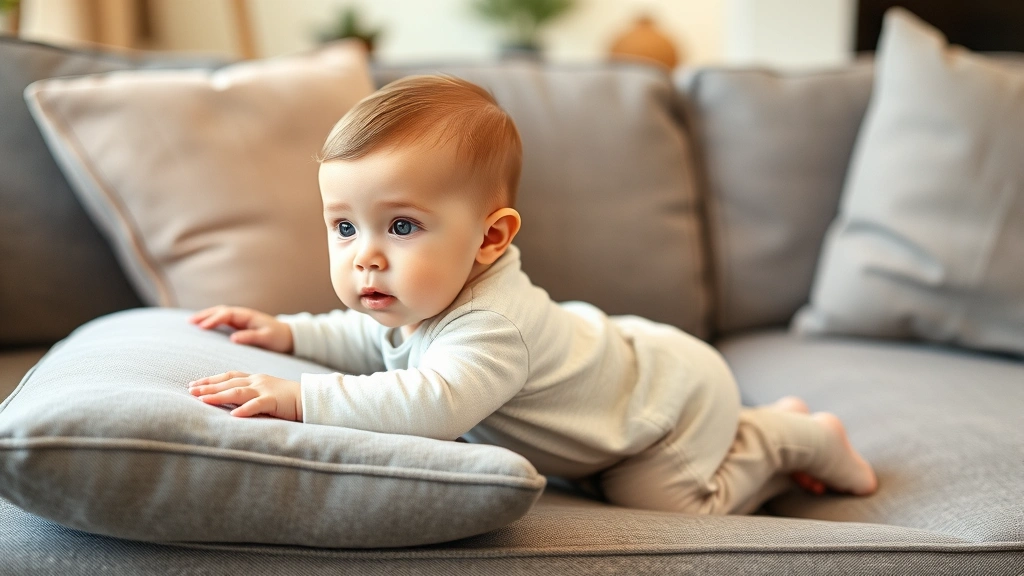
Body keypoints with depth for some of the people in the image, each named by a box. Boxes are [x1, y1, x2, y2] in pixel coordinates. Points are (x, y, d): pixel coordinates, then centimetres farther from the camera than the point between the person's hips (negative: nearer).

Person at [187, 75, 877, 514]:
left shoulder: (491, 325, -45)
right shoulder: (417, 300, -15)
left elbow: (435, 404, -61)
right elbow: (375, 340, 5)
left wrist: (303, 397, -62)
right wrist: (289, 333, -9)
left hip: (673, 391, -9)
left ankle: (801, 439, 12)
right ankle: (764, 429, 37)